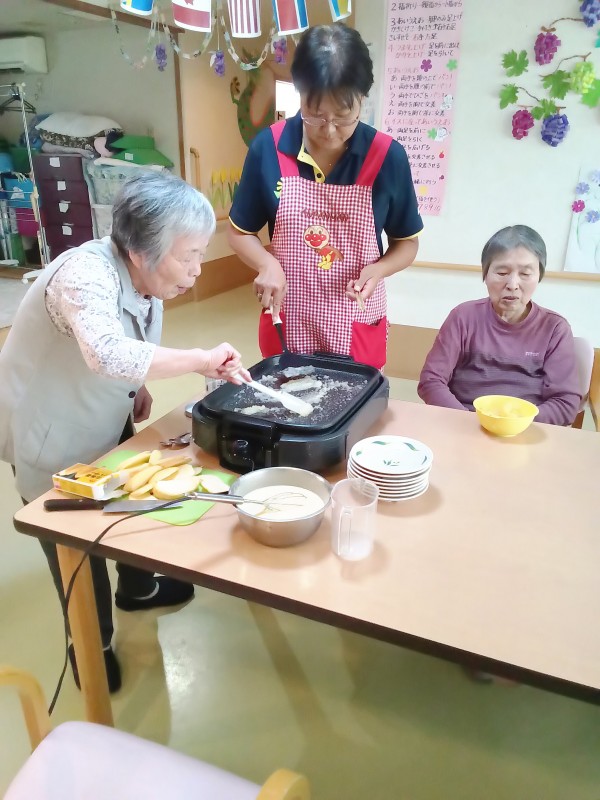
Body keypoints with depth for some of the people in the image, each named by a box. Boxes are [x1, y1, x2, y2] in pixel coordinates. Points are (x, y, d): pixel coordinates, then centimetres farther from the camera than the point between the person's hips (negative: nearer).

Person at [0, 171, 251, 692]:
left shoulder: (144, 276, -8)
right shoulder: (86, 275, -34)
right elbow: (108, 354, -52)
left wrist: (139, 388, -5)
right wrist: (199, 360, -45)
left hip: (106, 425, 8)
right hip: (49, 437, -7)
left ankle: (137, 588, 48)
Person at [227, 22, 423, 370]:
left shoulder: (388, 157, -10)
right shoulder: (268, 148, -8)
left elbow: (407, 242, 2)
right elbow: (240, 231, 3)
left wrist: (378, 269, -18)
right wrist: (267, 264, -16)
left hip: (356, 329, 0)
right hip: (285, 325, 1)